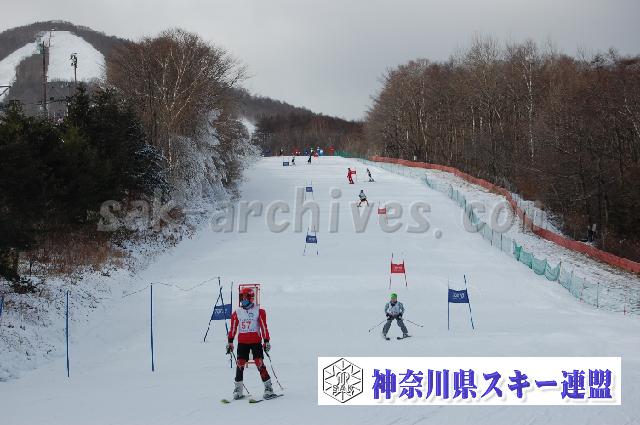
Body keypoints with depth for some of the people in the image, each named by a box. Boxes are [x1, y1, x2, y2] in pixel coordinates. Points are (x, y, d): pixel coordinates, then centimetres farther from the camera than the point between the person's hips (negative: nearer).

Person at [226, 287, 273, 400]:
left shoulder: (259, 311, 0)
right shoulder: (237, 313, 8)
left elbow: (264, 327, 0)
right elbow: (233, 328, 11)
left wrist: (266, 341, -4)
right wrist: (230, 342, 9)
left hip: (256, 341, -3)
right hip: (242, 342, 3)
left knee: (259, 363, -9)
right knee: (240, 364, -1)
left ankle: (268, 388, -3)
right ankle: (238, 389, 7)